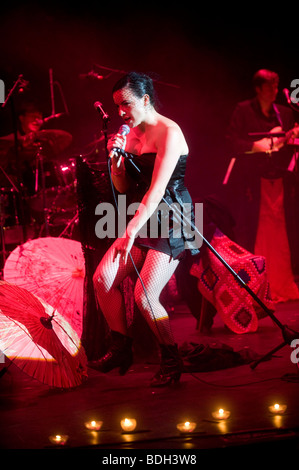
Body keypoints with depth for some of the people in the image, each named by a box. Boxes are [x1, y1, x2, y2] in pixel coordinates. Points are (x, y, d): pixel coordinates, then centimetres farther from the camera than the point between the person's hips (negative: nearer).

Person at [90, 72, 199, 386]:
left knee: (144, 295, -15)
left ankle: (172, 361, 4)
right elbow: (123, 187, 13)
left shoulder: (169, 133, -14)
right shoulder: (131, 134, 10)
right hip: (143, 221, 8)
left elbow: (157, 188, -23)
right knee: (102, 278, -5)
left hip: (172, 222, -8)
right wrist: (116, 158, -6)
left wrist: (131, 231, -30)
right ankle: (121, 349, 10)